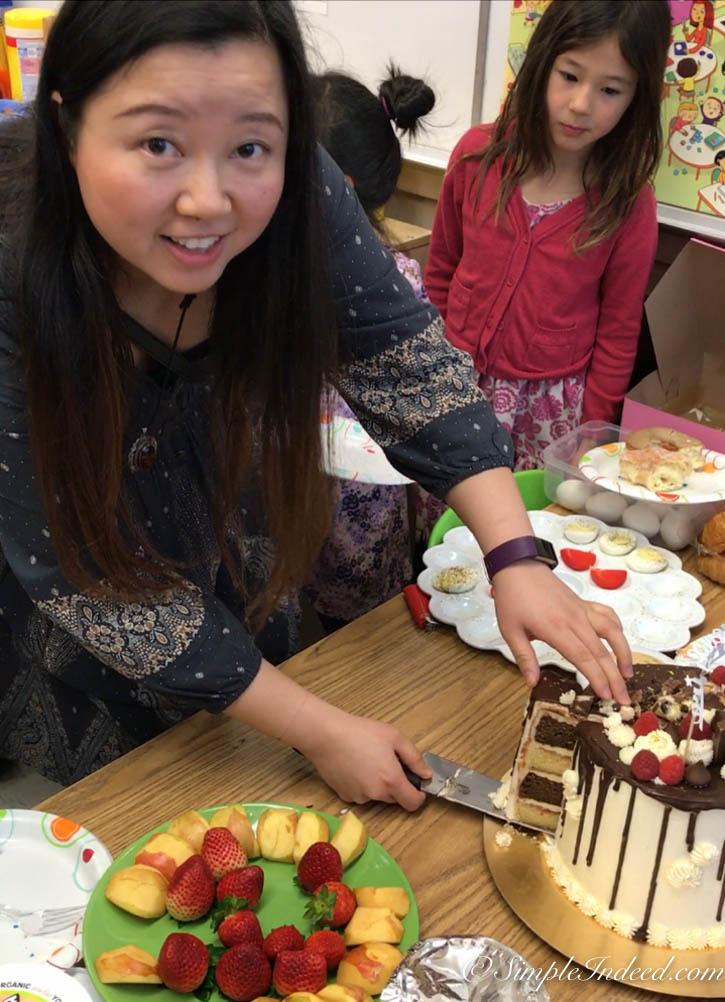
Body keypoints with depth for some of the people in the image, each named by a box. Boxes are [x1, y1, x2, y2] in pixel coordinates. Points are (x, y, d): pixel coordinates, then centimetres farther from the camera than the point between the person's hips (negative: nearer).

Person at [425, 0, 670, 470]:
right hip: (457, 385, 2)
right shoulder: (478, 154, -7)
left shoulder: (630, 204, -11)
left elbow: (618, 337, -3)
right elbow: (440, 274, 6)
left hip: (551, 407, -2)